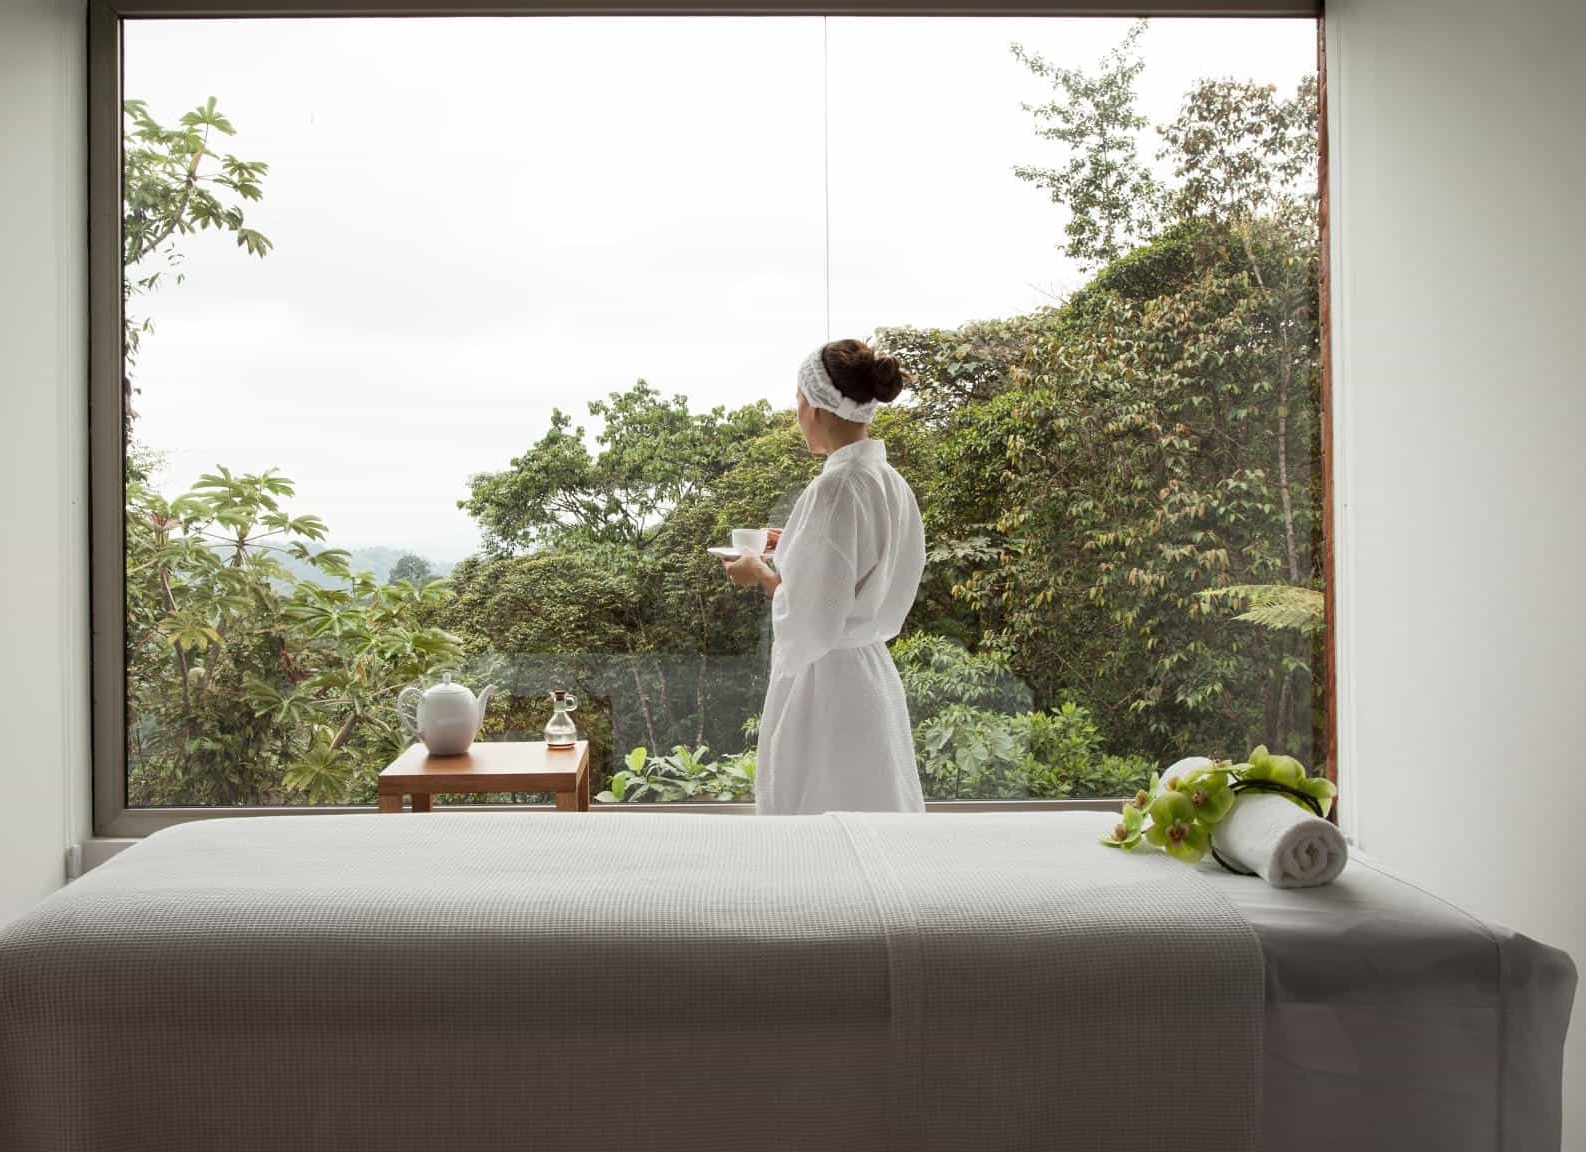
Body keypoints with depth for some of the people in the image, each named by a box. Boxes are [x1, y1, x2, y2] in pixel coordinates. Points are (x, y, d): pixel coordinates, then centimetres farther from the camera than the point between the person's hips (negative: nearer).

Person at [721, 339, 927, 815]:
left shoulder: (835, 488, -20)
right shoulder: (890, 483, 6)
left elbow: (813, 620, -20)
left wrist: (762, 575, -4)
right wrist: (797, 553, 16)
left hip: (826, 686, -9)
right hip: (871, 673, 9)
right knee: (868, 807, 17)